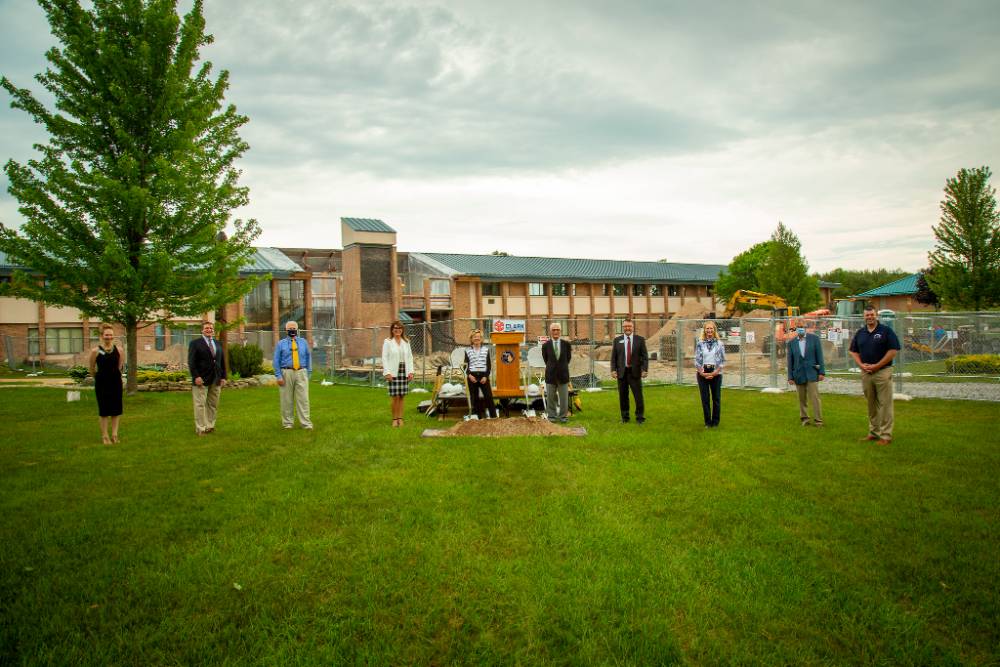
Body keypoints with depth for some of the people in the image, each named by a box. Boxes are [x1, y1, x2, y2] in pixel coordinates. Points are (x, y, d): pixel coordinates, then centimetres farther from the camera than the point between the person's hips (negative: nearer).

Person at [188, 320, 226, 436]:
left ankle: (210, 426, 16)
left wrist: (223, 377, 8)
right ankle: (201, 428, 3)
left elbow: (222, 362, 16)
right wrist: (196, 377, -16)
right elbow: (191, 362, -7)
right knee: (200, 404, -2)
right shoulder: (195, 343, -1)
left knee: (213, 404, 8)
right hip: (201, 379, -5)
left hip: (216, 380, 5)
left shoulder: (218, 344, 15)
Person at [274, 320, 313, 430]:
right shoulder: (281, 344, 5)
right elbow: (276, 360, 2)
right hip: (286, 373, -1)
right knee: (287, 400, 5)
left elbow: (308, 358, 12)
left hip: (301, 373, 1)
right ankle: (288, 423, 16)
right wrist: (279, 376, -7)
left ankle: (306, 423, 2)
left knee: (303, 399, -2)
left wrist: (309, 373, 5)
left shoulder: (303, 342, 11)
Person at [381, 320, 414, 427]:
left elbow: (410, 357, 13)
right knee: (395, 396, -4)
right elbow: (384, 357, -3)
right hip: (393, 372, -3)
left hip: (404, 371, 4)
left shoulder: (406, 342, 13)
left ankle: (400, 418, 11)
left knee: (402, 396, 4)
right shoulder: (387, 342, 1)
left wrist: (411, 371, 4)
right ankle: (394, 419, 5)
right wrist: (387, 372, -11)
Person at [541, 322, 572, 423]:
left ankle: (563, 416, 17)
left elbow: (568, 358, 10)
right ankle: (551, 415, 18)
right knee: (550, 397, 7)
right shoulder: (546, 345, -3)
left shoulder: (566, 344, -3)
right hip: (551, 375, 0)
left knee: (564, 398, 6)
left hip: (563, 374, 0)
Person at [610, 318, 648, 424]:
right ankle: (624, 417, 18)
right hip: (622, 372, 1)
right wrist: (613, 370, -4)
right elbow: (613, 357, 7)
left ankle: (640, 417, 11)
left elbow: (645, 356, 2)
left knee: (638, 395, 0)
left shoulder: (640, 340, 4)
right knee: (623, 396, 6)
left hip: (635, 372, -1)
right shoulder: (617, 340, 8)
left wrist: (645, 369, -8)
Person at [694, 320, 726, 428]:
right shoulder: (700, 344, 4)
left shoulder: (719, 344, 2)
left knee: (716, 398, 4)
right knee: (705, 398, 3)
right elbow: (696, 360, 2)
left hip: (716, 373, -1)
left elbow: (723, 361, 0)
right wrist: (702, 373, -8)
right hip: (702, 373, 1)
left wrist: (714, 373, -9)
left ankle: (715, 422, 14)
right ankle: (707, 422, 12)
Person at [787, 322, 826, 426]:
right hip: (799, 375, 2)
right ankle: (804, 418, 21)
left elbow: (819, 356, 0)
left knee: (815, 397, -4)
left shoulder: (814, 338, 1)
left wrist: (822, 372, -5)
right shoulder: (791, 343, 5)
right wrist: (790, 377, 3)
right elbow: (790, 361, 6)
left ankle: (818, 421, 1)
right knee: (802, 399, 8)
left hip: (812, 374, -2)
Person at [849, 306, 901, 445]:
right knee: (871, 404, 12)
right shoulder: (860, 333, 11)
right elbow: (854, 351, 16)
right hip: (865, 372, 5)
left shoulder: (886, 331, -4)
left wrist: (877, 366, -13)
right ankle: (874, 432, 21)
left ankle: (886, 435, 0)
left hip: (883, 372, -5)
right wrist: (861, 364, -2)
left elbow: (893, 350, -9)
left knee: (885, 404, -3)